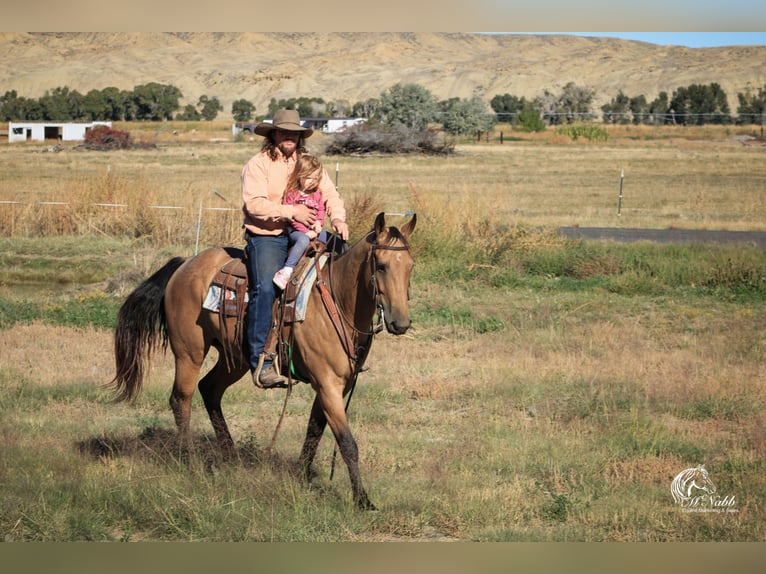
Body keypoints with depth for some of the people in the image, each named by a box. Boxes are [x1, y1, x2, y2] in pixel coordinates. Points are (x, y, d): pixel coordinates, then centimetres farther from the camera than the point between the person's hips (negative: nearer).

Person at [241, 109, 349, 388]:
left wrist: (338, 218, -11)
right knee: (265, 287, -28)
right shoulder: (258, 165, -1)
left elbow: (330, 194, 10)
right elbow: (255, 204, -14)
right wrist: (291, 212, -21)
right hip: (266, 237, -6)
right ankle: (260, 361, -30)